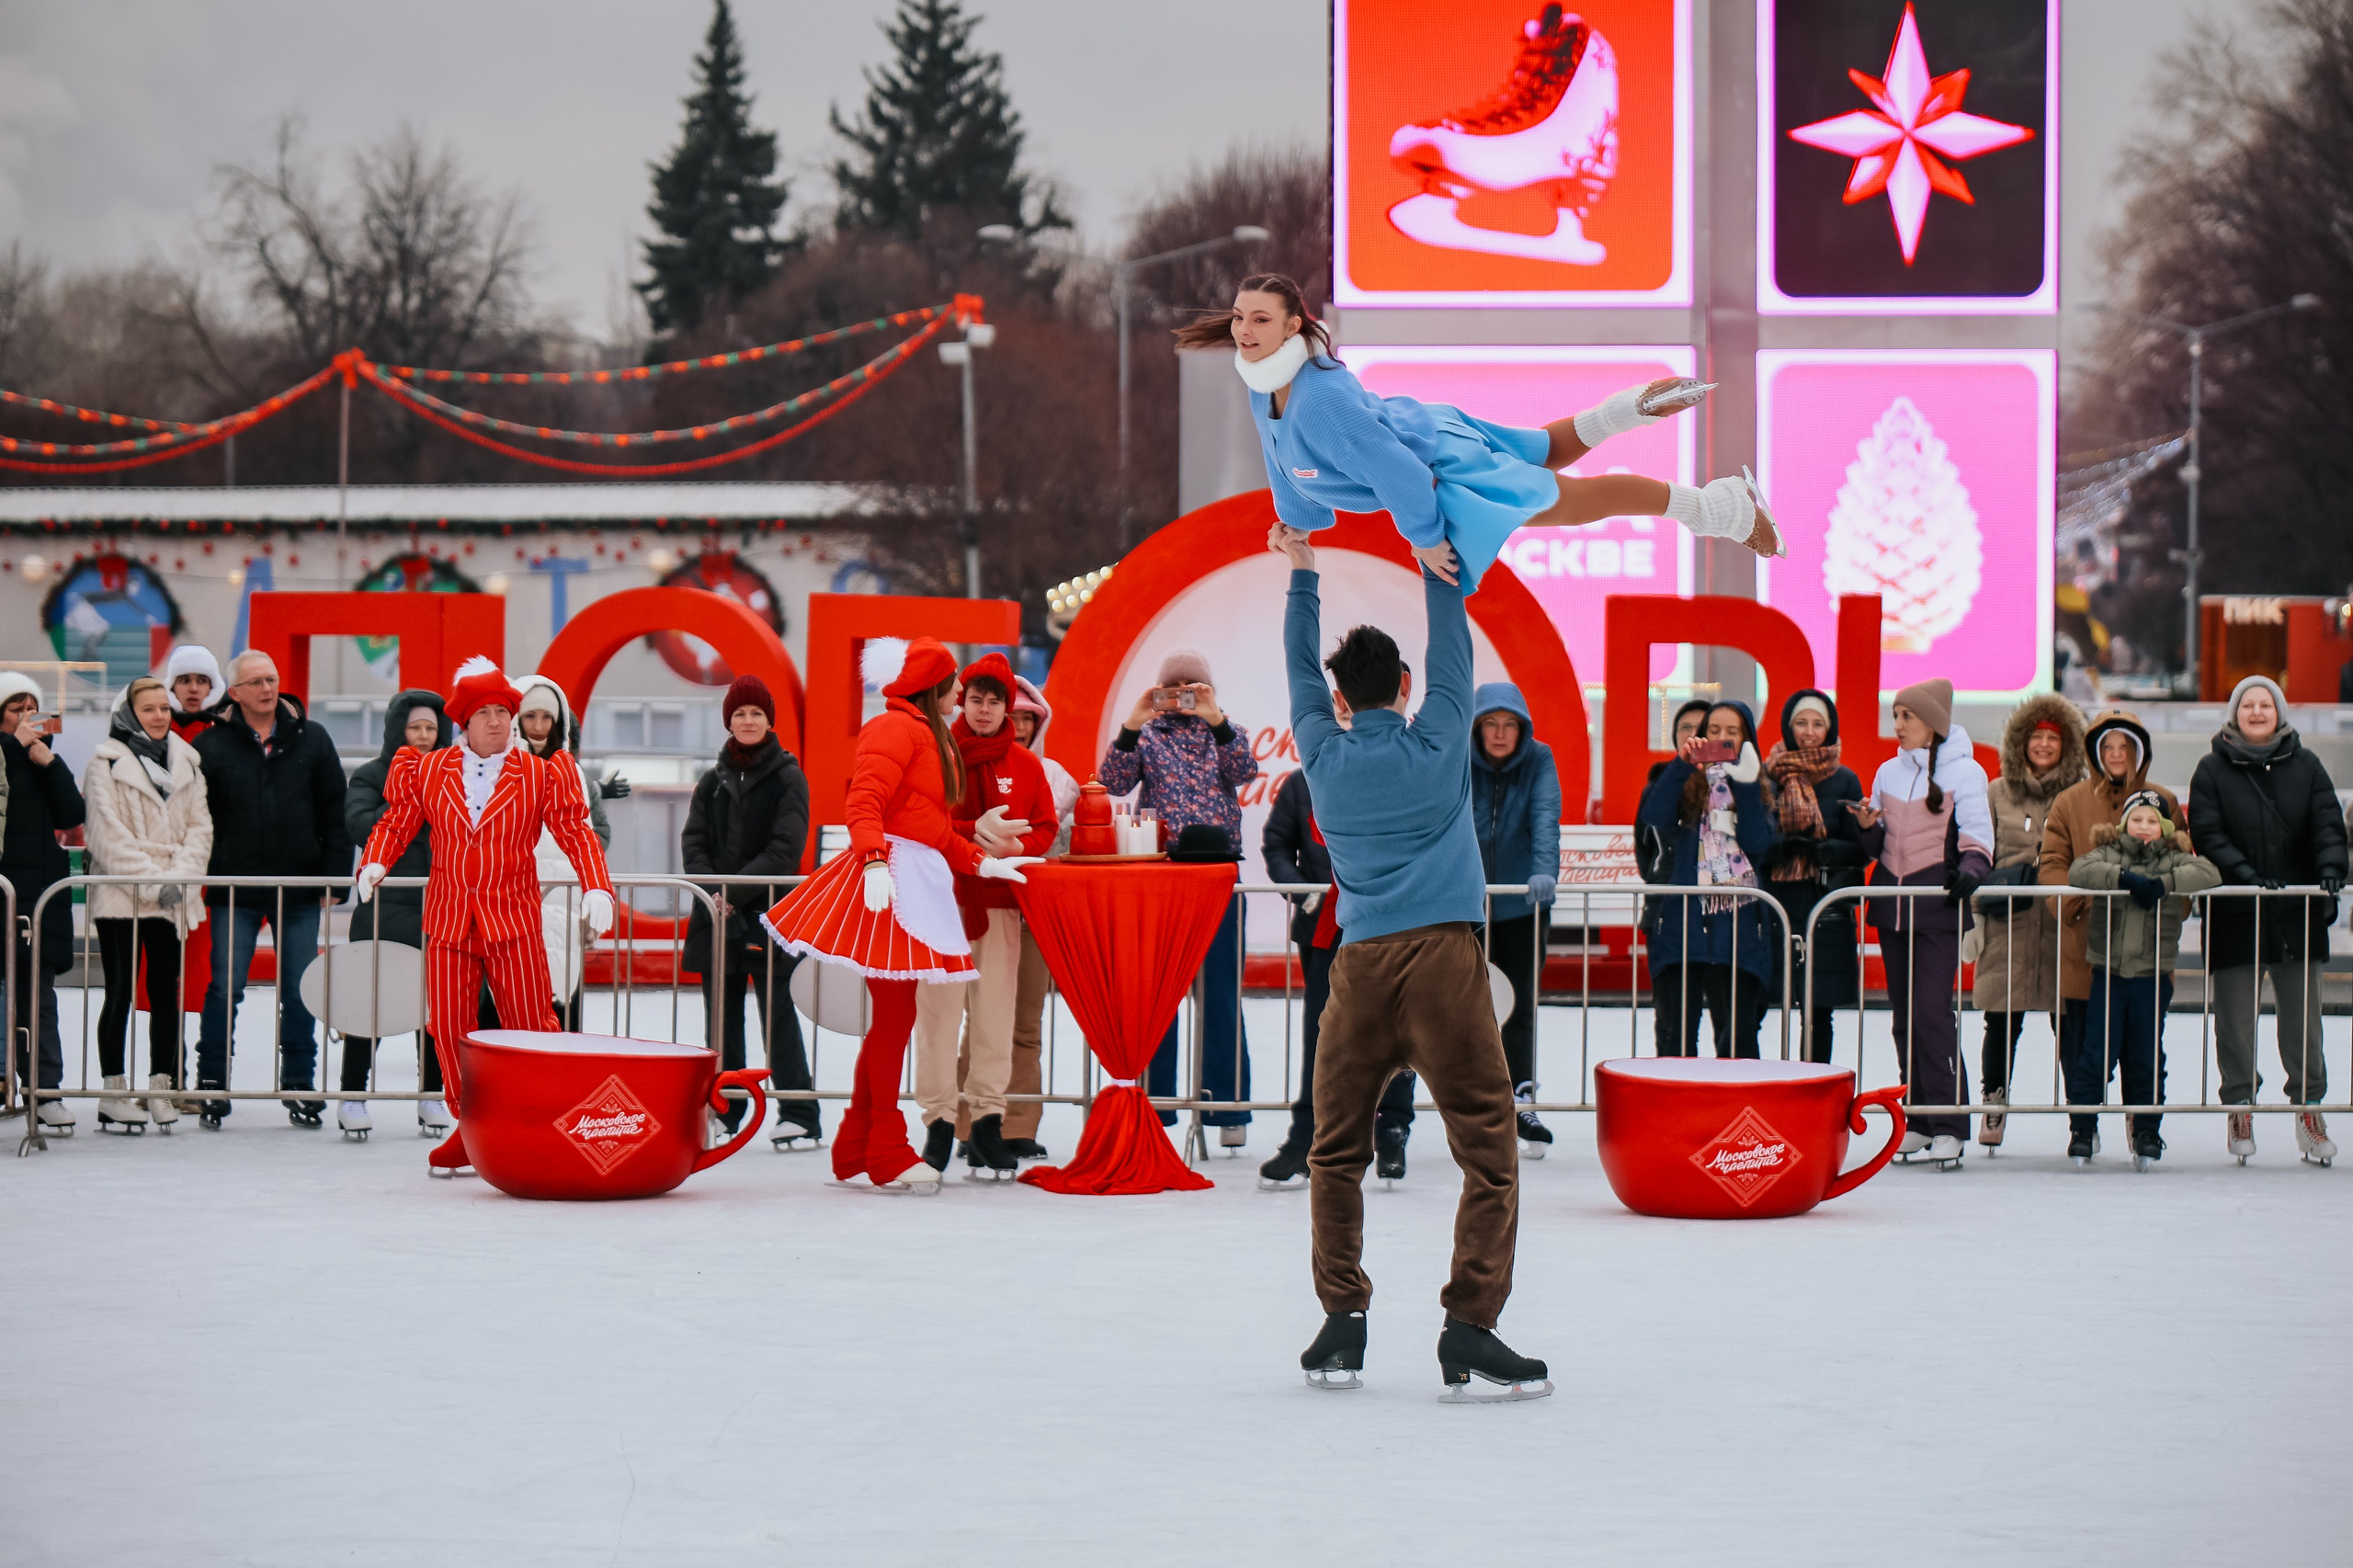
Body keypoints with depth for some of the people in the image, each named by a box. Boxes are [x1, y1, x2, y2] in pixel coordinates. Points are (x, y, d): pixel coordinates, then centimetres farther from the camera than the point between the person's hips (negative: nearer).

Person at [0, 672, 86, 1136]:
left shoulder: (41, 755, 14)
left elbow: (71, 815, 5)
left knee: (38, 990, 2)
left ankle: (45, 1092, 1)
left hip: (40, 888, 4)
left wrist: (49, 763, -4)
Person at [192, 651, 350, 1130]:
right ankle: (211, 1084, 8)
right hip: (235, 893, -2)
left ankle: (299, 1086, 16)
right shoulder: (211, 746, 0)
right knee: (225, 990, -2)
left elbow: (334, 814, 6)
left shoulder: (311, 740, 5)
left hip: (299, 892, 2)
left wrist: (334, 876, 1)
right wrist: (202, 874, -4)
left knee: (300, 993, 6)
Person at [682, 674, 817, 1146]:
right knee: (722, 1017, 5)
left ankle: (799, 1116, -5)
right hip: (717, 914, 4)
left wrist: (737, 890, -15)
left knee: (778, 1014, -7)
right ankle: (723, 1112, 10)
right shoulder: (713, 781, 13)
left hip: (768, 913, -4)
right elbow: (693, 841, 6)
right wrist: (713, 889, -12)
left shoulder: (787, 778, 0)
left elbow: (785, 848, -8)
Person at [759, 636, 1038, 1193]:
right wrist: (875, 860, -32)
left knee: (894, 1017, 9)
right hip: (890, 881, -10)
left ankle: (855, 1153, 13)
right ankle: (886, 1156, -7)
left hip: (920, 882, 10)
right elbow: (864, 802, -19)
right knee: (895, 1016, -10)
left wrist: (983, 862, 22)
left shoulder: (932, 738, 25)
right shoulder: (895, 729, -7)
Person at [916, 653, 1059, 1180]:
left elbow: (1045, 828, 11)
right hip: (945, 896, -3)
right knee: (940, 1009, -7)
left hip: (1001, 902, 3)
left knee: (995, 1012, 0)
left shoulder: (1025, 765, 12)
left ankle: (987, 1121, 3)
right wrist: (974, 834, -17)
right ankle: (940, 1120, -4)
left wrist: (1014, 847, -10)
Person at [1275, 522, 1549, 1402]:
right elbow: (1452, 651, 14)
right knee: (1487, 1148, -4)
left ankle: (1342, 1323, 6)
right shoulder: (1436, 742, 3)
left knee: (1337, 1150, 13)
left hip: (1360, 964, 3)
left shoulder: (1324, 754, 9)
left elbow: (1300, 669, 24)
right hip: (1442, 954, -3)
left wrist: (1302, 571, 33)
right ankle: (1469, 1327, -16)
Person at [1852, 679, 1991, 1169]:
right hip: (1892, 904, 6)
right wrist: (1868, 827, -2)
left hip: (1938, 903, -6)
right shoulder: (1888, 773, 14)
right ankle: (1919, 1120, 14)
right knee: (1904, 1013, 7)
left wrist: (1970, 870, -26)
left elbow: (1977, 835, -7)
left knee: (1933, 1010, -13)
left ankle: (1948, 1126, -12)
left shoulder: (1964, 773, -3)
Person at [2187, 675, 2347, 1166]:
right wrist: (2248, 876, -19)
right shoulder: (2213, 770, 2)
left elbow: (2327, 824, 3)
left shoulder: (2304, 765, 8)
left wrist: (2330, 869, -15)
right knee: (2236, 1015, 2)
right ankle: (2239, 1107, 13)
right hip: (2234, 917, -1)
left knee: (2301, 1012, 3)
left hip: (2297, 913, 1)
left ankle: (2309, 1108, 11)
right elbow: (2207, 835, -6)